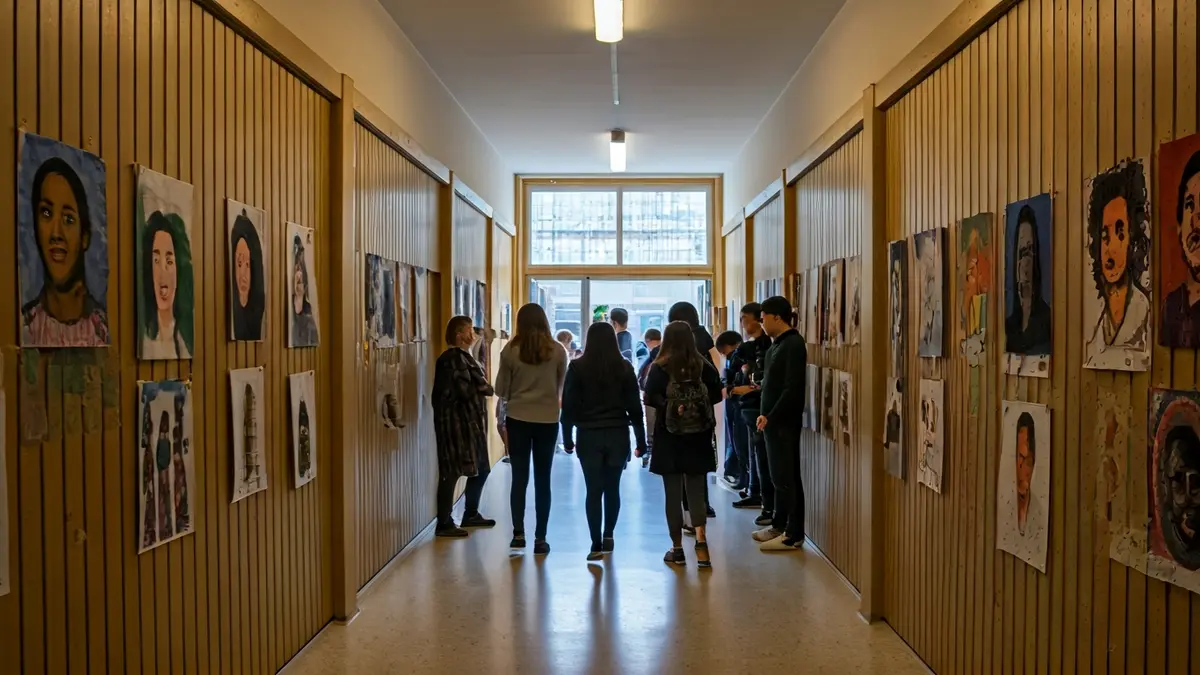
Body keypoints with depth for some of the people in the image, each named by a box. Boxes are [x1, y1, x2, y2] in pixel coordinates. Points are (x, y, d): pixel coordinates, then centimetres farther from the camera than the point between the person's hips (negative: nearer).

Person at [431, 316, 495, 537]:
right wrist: (484, 389, -5)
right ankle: (444, 524, 0)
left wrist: (484, 388, -3)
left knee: (480, 469, 16)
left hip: (469, 422, 10)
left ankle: (471, 514, 29)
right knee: (451, 472, -6)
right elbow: (464, 391, -21)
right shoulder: (453, 358, -14)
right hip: (456, 422, -10)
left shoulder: (464, 356, 17)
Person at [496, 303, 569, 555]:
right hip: (548, 420, 0)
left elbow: (500, 390, 0)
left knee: (519, 477, 10)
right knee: (543, 480, 7)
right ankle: (540, 538, 10)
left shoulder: (510, 350, -6)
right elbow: (562, 387, 8)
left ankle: (518, 533, 12)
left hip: (518, 419, 0)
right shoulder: (557, 351, -4)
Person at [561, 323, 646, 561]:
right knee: (612, 488, 15)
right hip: (618, 435, 1)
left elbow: (569, 405, -2)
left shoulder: (577, 367, -3)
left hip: (588, 436, -1)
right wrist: (640, 439, 7)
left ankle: (597, 544, 0)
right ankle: (608, 536, 22)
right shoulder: (625, 368, 0)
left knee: (594, 490, 2)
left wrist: (567, 437, 5)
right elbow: (634, 406, 2)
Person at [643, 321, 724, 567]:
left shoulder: (659, 368, -8)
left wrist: (670, 404, 0)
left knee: (673, 493, 6)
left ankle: (677, 549, 12)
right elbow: (716, 395, 0)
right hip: (698, 436, 2)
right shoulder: (704, 366, -1)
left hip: (669, 438, -2)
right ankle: (701, 539, -10)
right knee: (696, 491, 9)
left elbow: (650, 398, -16)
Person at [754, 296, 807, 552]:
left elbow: (793, 389, -20)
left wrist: (771, 416, -18)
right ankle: (780, 525, 24)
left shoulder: (793, 344, -15)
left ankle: (794, 535, 2)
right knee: (779, 476, 15)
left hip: (784, 422, -9)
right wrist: (765, 415, 10)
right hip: (773, 420, 9)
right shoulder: (777, 344, 14)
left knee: (788, 478, -4)